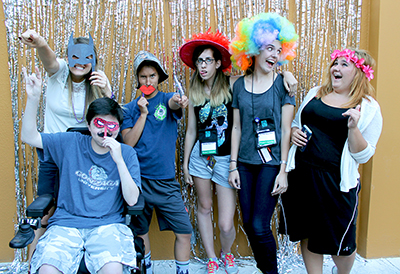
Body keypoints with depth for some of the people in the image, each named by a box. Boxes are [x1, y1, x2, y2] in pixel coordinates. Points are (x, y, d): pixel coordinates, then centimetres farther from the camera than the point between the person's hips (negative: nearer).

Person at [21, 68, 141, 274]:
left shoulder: (127, 154, 3)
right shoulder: (71, 143, 7)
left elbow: (132, 200, -6)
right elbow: (29, 137, 2)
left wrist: (119, 160, -16)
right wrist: (33, 98, -10)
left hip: (108, 224, -1)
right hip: (66, 223, 2)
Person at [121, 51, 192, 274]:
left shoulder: (167, 99, 3)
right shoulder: (130, 108, 7)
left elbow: (173, 103, -23)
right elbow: (128, 143, -4)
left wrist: (180, 102, -46)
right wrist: (143, 114, -10)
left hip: (166, 180, -1)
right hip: (138, 179, 1)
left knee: (184, 231, -4)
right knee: (140, 231, 14)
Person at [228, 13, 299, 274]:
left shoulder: (282, 83, -3)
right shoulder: (240, 84, 6)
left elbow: (286, 129, -5)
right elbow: (237, 127, 7)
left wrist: (283, 170, -9)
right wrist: (233, 165, 4)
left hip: (271, 162, -3)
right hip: (245, 162, 4)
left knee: (260, 226, -5)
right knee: (249, 224, 9)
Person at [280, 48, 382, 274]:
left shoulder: (368, 108, -3)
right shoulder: (315, 94, 9)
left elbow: (363, 155, -6)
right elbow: (296, 123, 20)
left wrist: (353, 128, -22)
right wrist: (293, 132, -2)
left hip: (336, 183, -3)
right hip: (301, 176, 4)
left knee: (340, 244, 10)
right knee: (308, 235, 13)